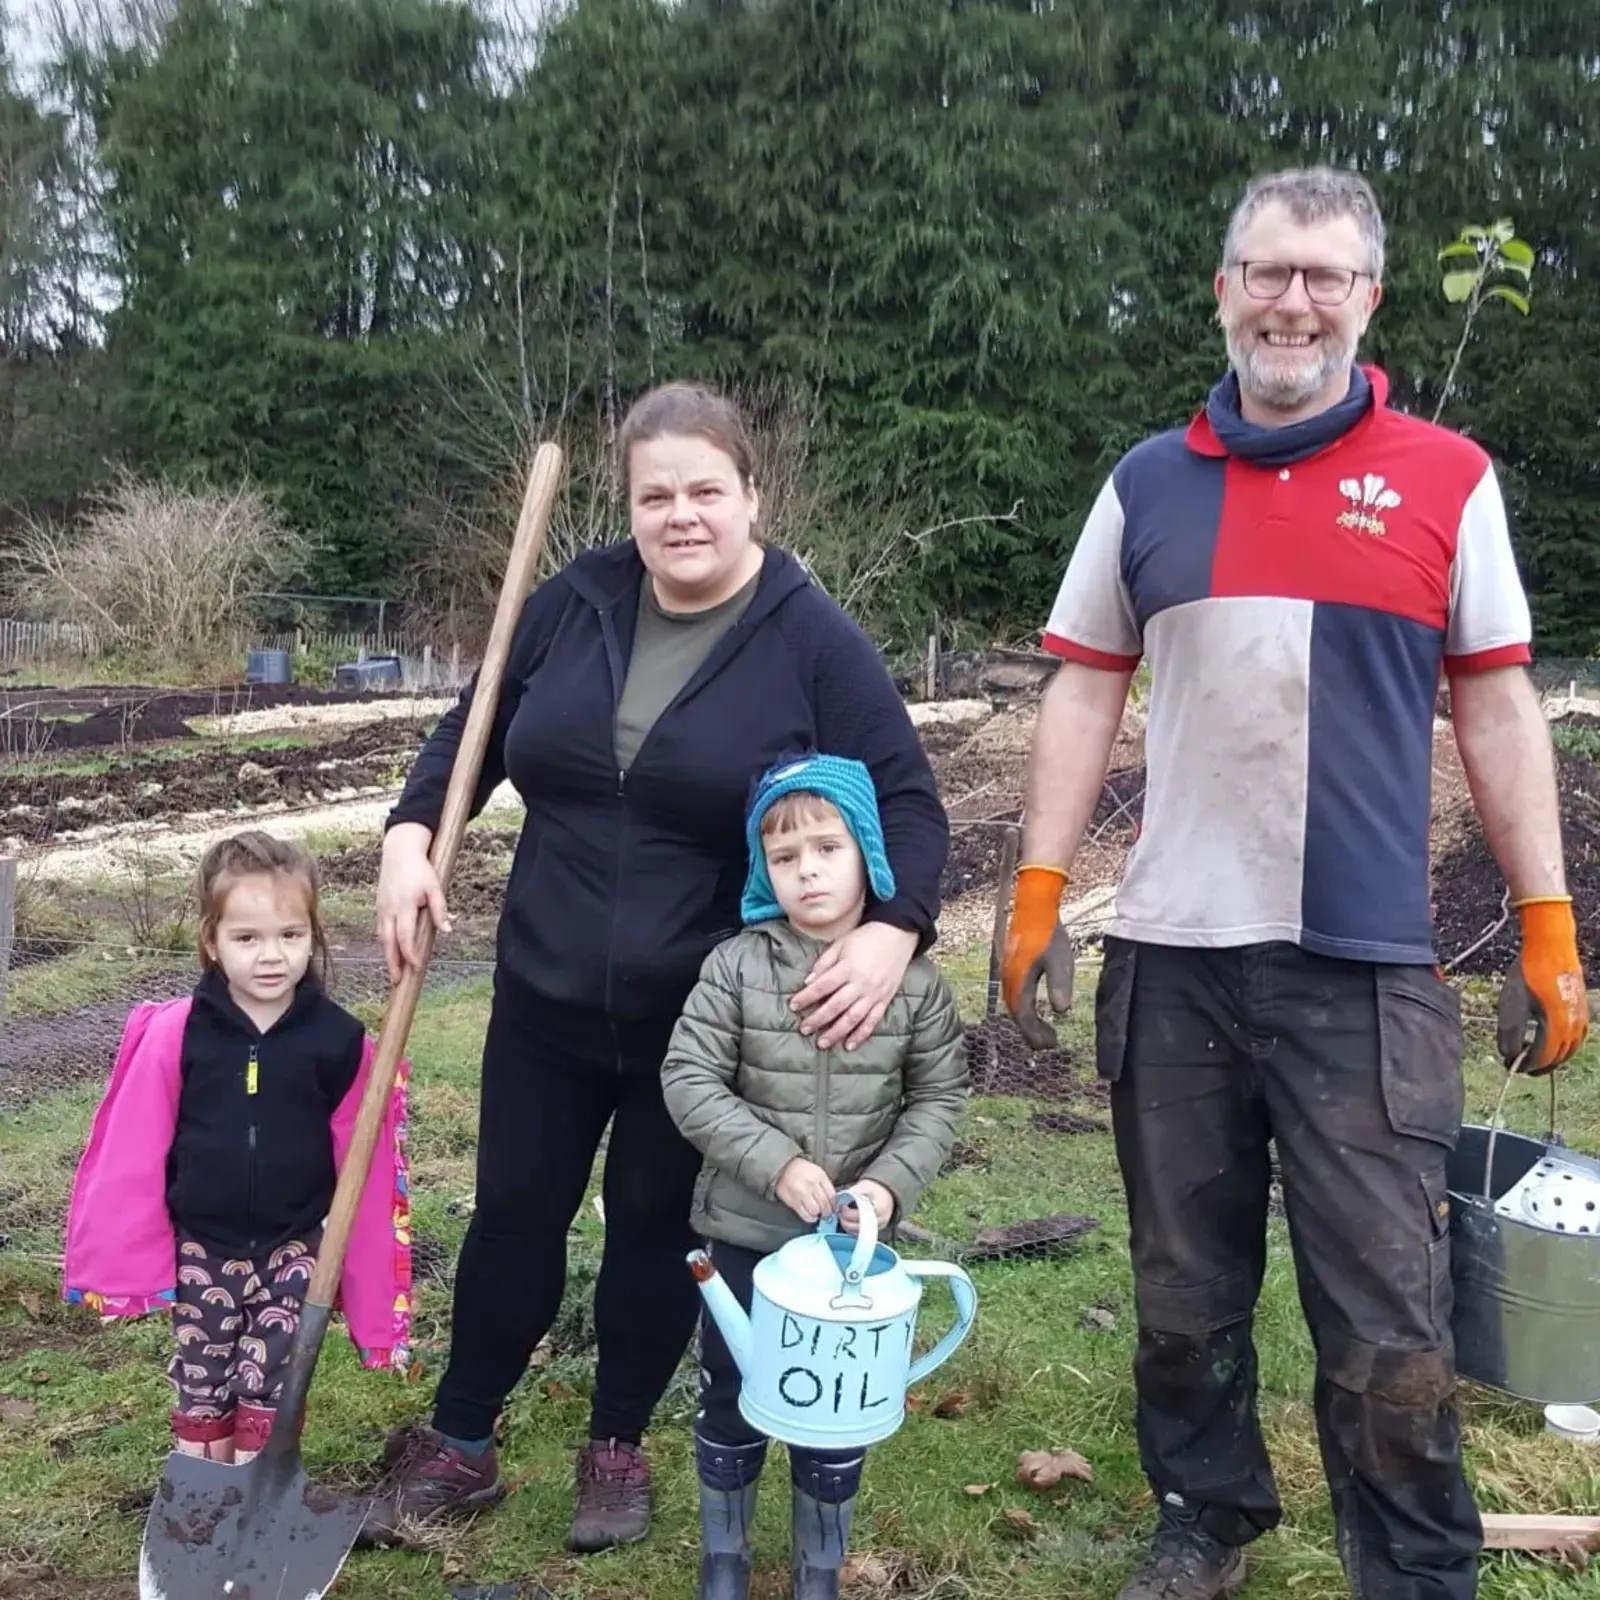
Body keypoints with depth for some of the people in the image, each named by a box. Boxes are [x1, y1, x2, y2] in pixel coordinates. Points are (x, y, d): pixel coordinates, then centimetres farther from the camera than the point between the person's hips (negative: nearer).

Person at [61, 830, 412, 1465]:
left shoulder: (340, 1039, -13)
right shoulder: (174, 1032, -13)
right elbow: (134, 1153, -6)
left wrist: (366, 1273, -3)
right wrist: (126, 1252, -4)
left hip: (297, 1248, -1)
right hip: (202, 1249, 1)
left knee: (271, 1386, 7)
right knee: (199, 1388, 15)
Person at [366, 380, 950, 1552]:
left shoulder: (814, 640, -11)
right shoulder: (572, 605, -1)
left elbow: (908, 802, -12)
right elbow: (473, 729, 10)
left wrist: (894, 930, -30)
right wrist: (411, 834, -7)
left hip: (705, 1020, -3)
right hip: (546, 996, 3)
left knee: (657, 1228, 14)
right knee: (514, 1216, 14)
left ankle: (618, 1450, 36)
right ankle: (459, 1446, 34)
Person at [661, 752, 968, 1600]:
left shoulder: (914, 978, -7)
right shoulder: (736, 966, -11)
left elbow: (938, 1096, -1)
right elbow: (689, 1083, -13)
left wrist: (892, 1183, -16)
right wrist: (777, 1164, -21)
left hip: (853, 1241, 1)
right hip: (744, 1233, 0)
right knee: (731, 1404, 16)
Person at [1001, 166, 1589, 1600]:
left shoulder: (1447, 478, 3)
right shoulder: (1148, 484, 8)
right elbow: (1085, 694, 8)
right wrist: (1037, 892, 2)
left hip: (1369, 969, -2)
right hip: (1170, 957, 3)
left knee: (1389, 1324, 4)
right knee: (1185, 1291, 15)